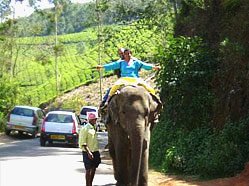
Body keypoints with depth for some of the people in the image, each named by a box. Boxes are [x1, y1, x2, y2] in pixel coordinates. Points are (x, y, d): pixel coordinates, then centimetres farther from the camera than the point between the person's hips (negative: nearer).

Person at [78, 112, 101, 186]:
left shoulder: (94, 128, 12)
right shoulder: (85, 128, -13)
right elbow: (83, 143, -17)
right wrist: (88, 152, -24)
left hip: (95, 152, 8)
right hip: (88, 152, -8)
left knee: (93, 169, 10)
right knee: (88, 169, -4)